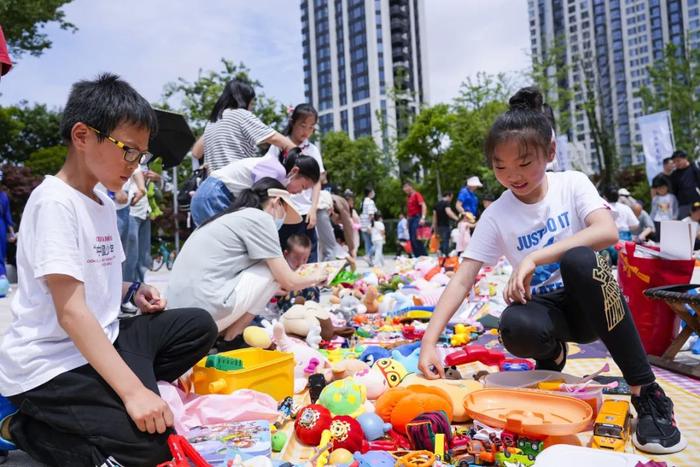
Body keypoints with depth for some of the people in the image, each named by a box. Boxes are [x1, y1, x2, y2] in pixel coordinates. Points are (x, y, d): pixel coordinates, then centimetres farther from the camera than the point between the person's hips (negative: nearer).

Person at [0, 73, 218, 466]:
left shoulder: (105, 204, 10)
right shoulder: (54, 201, -18)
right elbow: (71, 311, -25)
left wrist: (132, 291, 1)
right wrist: (132, 389, -30)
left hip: (101, 341, 9)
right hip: (51, 362, -9)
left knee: (199, 326, 8)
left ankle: (100, 398, -2)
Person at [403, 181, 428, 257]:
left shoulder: (416, 195, -6)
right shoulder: (408, 197, 18)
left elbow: (423, 206, -18)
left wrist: (423, 218, -29)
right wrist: (408, 220, 19)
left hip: (416, 218, -9)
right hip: (410, 219, 9)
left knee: (416, 239, -16)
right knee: (412, 240, 6)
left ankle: (424, 256, -13)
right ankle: (417, 257, 10)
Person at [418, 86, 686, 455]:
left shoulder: (572, 184, -7)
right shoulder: (496, 216, -7)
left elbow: (607, 232, -26)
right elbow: (462, 281, -14)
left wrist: (534, 258, -35)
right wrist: (429, 341, -26)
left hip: (591, 302, 0)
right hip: (546, 308, 1)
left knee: (578, 258, -35)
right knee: (515, 327, -36)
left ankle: (647, 392, -25)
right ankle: (551, 354, 5)